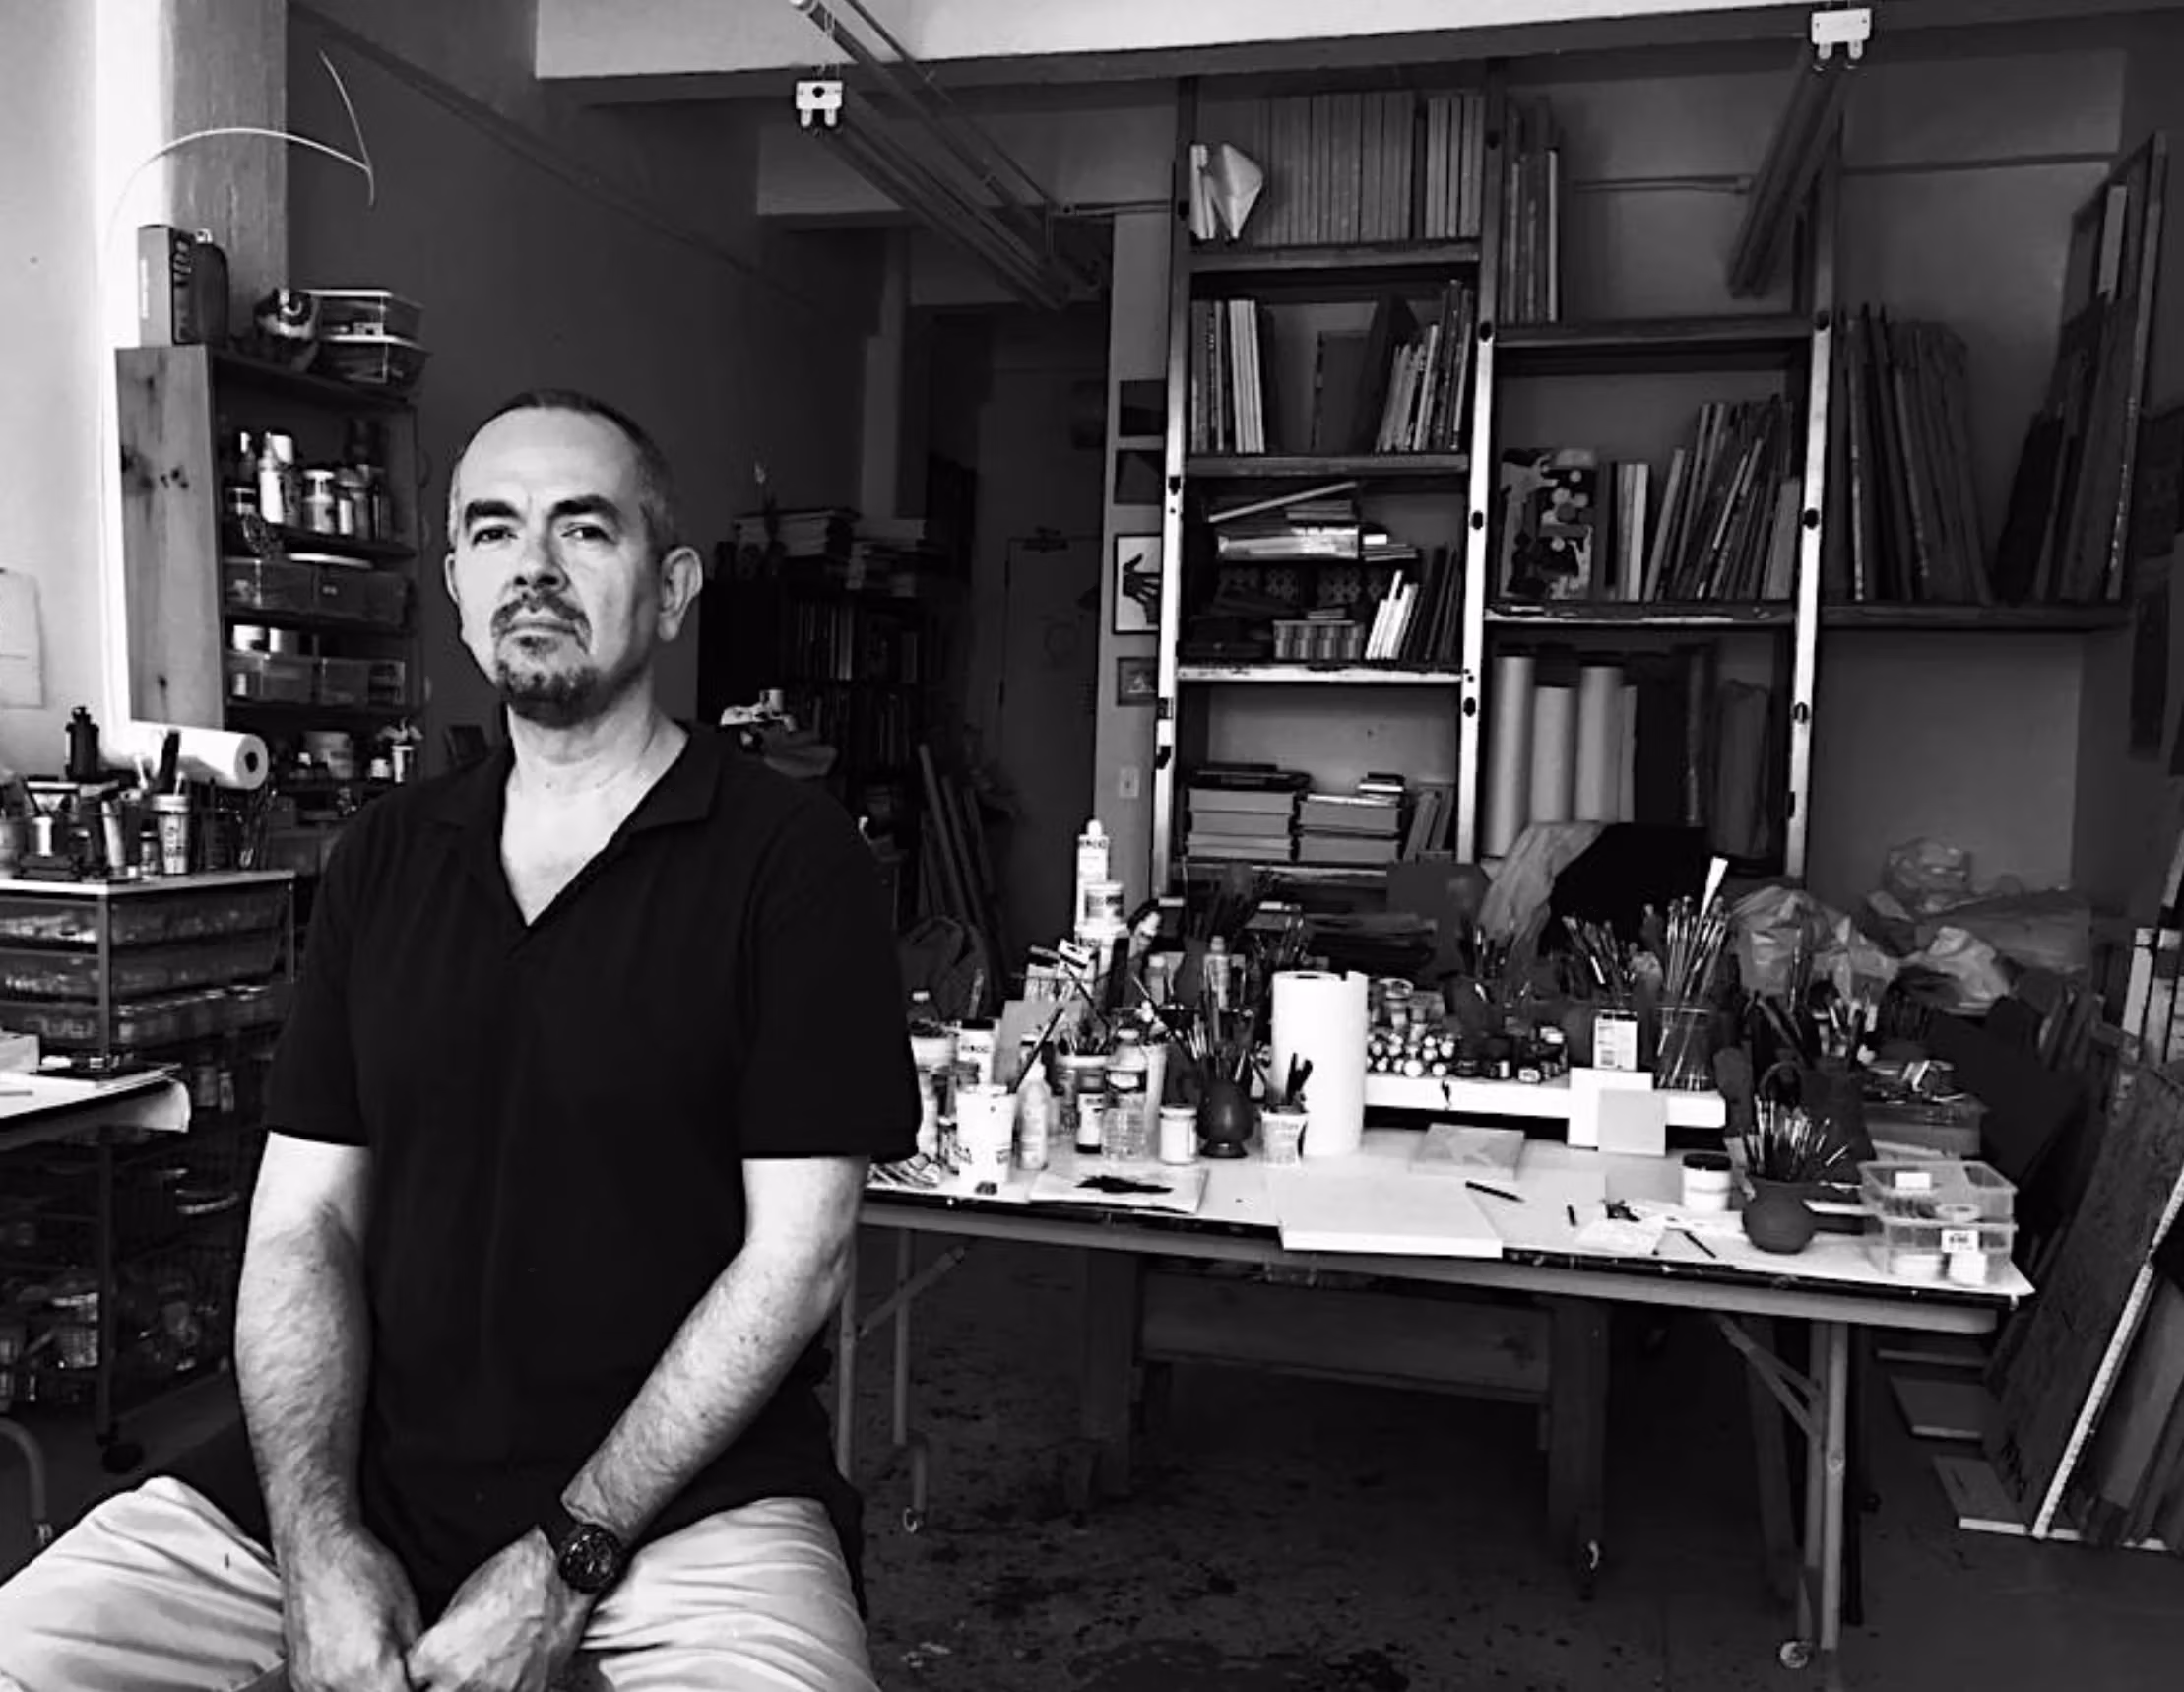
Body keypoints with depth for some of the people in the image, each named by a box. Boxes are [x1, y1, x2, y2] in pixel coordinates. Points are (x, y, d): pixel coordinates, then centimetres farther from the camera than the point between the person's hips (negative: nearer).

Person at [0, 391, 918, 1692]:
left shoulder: (788, 855, -6)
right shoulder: (386, 857, 10)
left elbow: (795, 1256, -9)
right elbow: (305, 1221, 6)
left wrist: (567, 1562, -12)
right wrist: (317, 1541, -8)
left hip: (684, 1493, -3)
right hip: (361, 1475, 4)